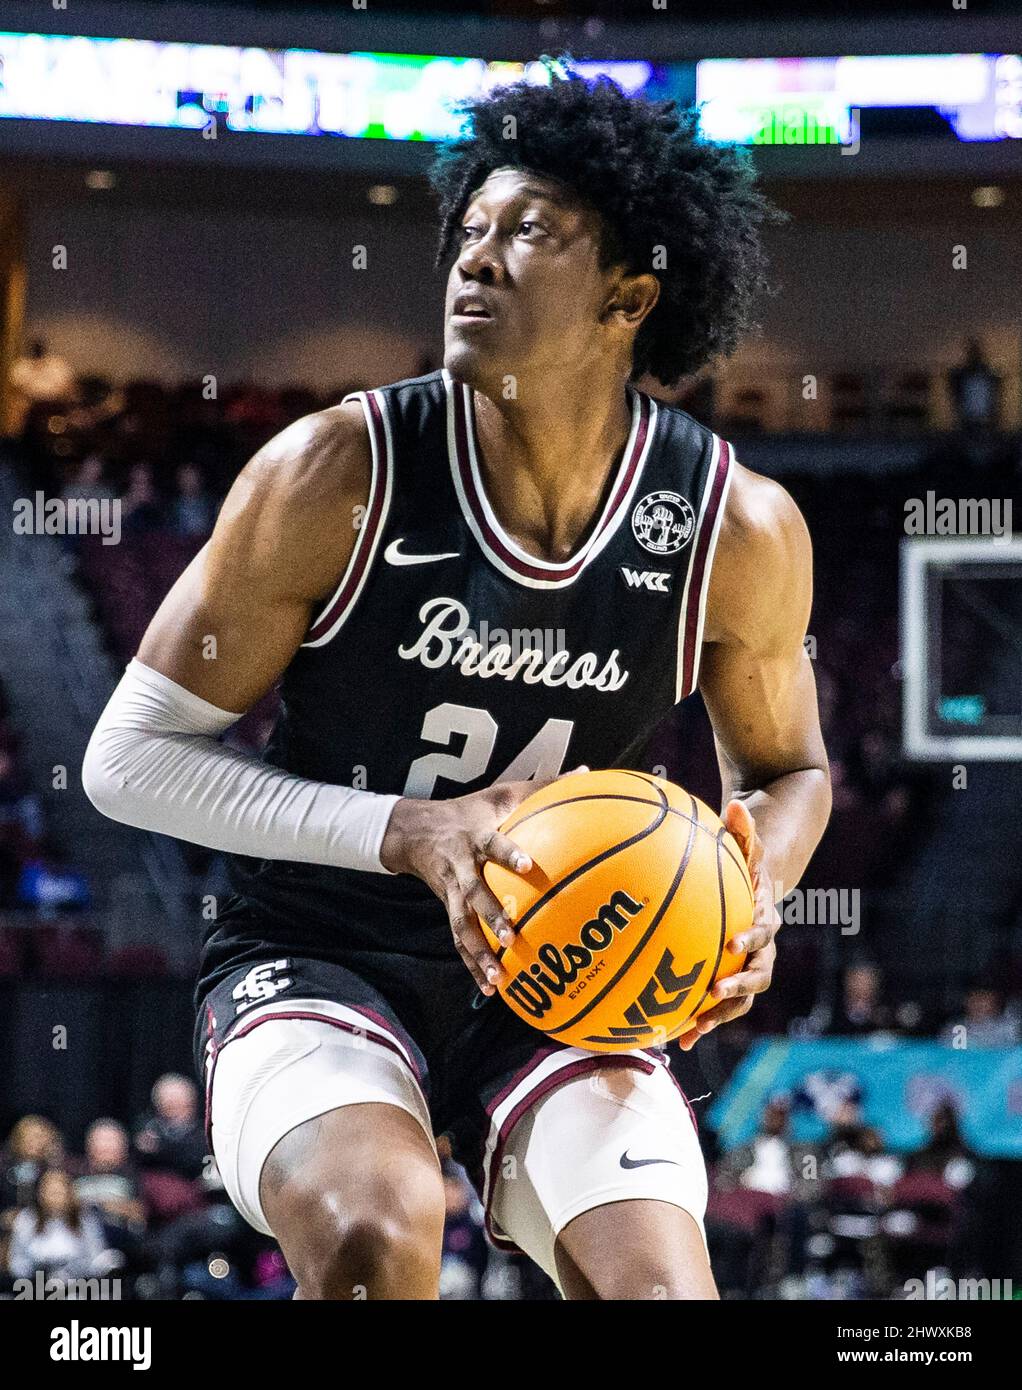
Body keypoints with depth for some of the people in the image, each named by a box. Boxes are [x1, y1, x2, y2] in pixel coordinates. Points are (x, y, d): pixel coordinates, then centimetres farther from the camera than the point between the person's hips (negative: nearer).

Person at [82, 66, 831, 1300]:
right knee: (378, 1233, -33)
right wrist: (407, 832, -23)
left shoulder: (739, 530, -8)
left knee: (660, 1288, -21)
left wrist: (750, 900, -12)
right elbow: (129, 756, -11)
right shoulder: (339, 475, -16)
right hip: (315, 961, -2)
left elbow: (784, 768, 12)